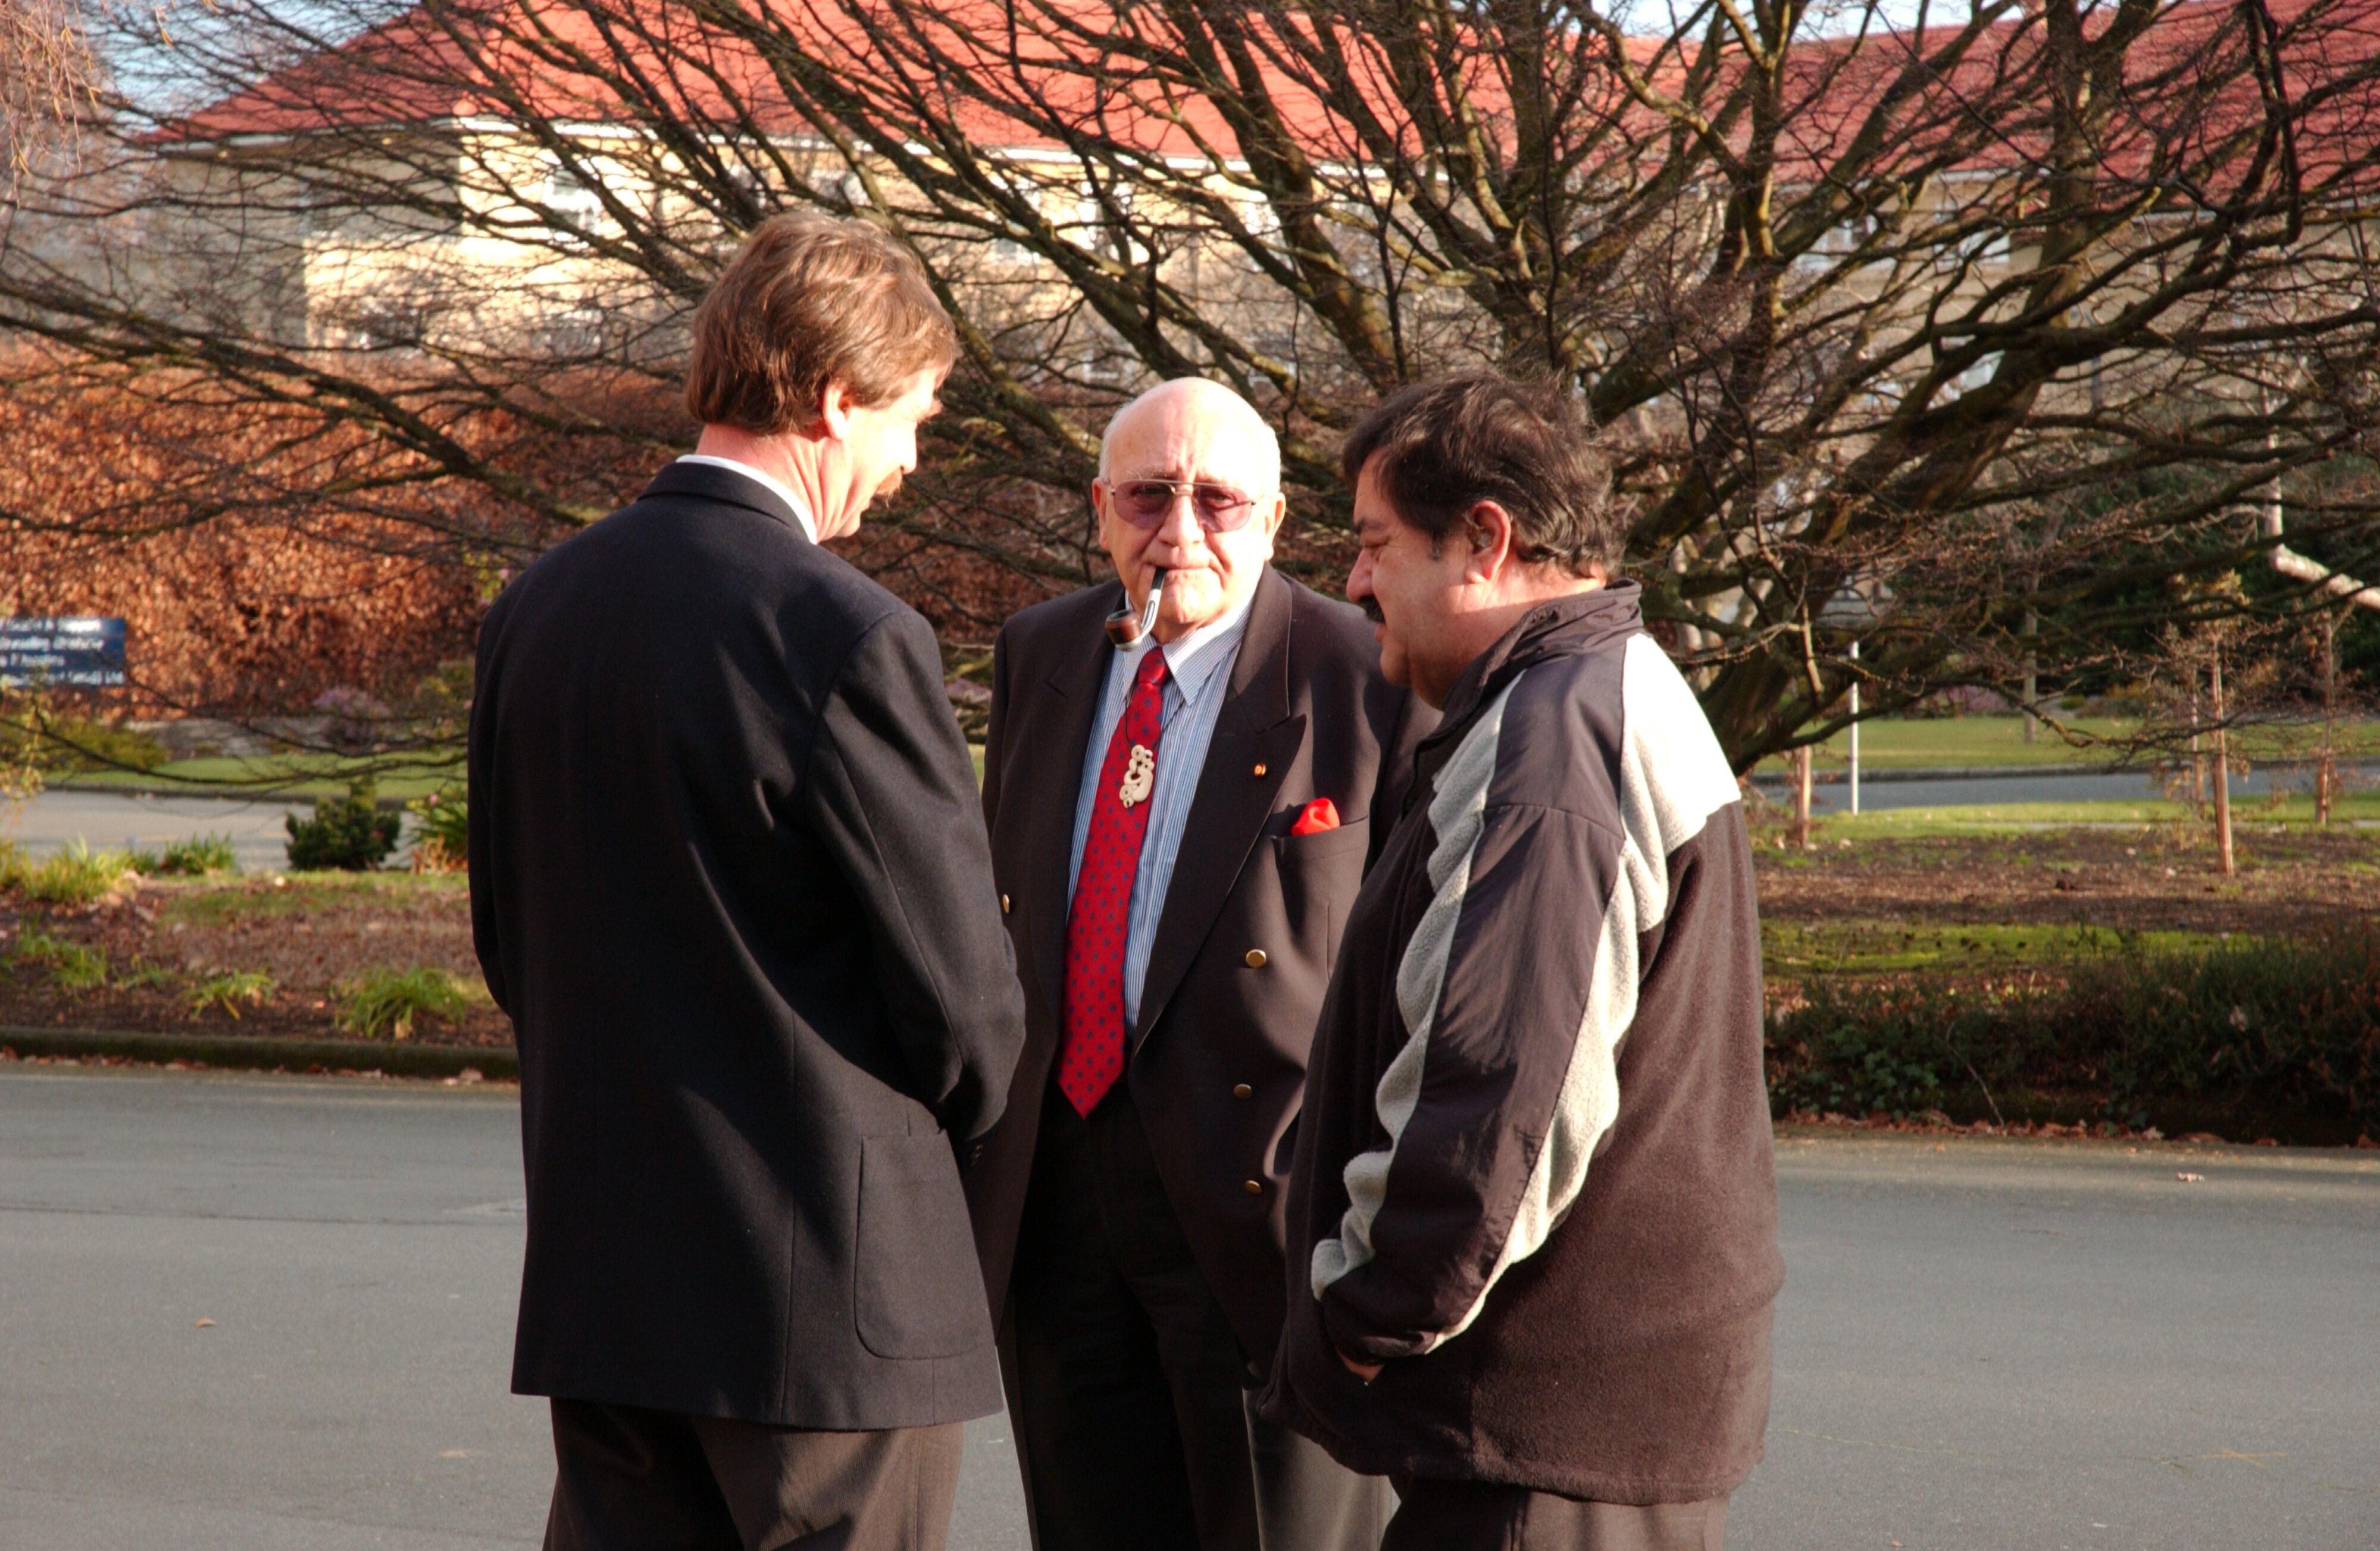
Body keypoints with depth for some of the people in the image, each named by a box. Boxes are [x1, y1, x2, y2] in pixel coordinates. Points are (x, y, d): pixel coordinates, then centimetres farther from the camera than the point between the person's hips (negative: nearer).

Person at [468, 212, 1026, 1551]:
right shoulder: (846, 638, -17)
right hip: (829, 1288, -7)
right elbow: (959, 989, -12)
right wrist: (966, 1127, 9)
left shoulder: (540, 605, 6)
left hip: (596, 1276, 7)